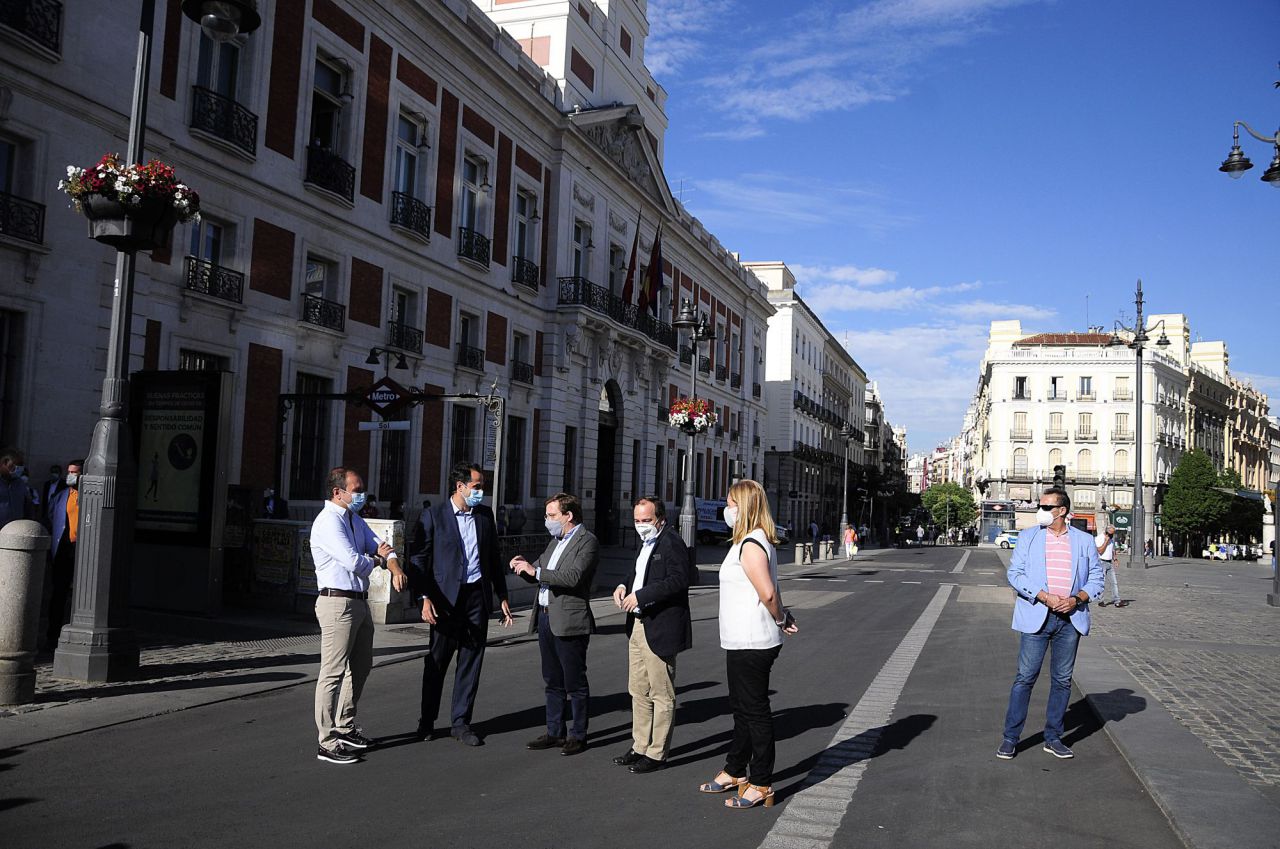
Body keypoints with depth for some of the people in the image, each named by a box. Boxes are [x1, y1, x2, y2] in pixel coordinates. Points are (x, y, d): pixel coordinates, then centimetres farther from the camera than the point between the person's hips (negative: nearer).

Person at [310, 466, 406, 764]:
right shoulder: (329, 522, -15)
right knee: (333, 672, -6)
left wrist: (395, 567, -13)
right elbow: (354, 562, -23)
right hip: (338, 603, -10)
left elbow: (380, 547, 9)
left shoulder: (355, 519, 15)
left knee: (361, 666, 20)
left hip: (360, 602, 10)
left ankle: (345, 727, 34)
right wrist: (378, 559, -2)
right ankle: (327, 743, 0)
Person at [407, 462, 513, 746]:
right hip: (446, 598, -3)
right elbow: (419, 559, -4)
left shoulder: (485, 515, 9)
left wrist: (503, 597, 13)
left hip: (478, 596, 4)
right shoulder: (433, 516, -3)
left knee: (471, 662, 6)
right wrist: (424, 598, -14)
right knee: (436, 662, 6)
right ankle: (427, 721, 21)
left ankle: (460, 723, 16)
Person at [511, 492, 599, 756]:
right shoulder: (556, 541, 17)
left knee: (575, 683, 2)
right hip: (546, 617, 9)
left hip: (569, 622, -9)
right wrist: (524, 567, -1)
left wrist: (535, 570, -22)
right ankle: (555, 732, 25)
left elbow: (573, 577, -23)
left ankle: (578, 736, 12)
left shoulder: (587, 541, -10)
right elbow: (539, 574, 21)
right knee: (553, 682, 15)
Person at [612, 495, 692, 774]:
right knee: (638, 691, 17)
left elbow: (678, 580, -24)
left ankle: (657, 754, 10)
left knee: (661, 694, 2)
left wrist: (640, 595, -24)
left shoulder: (672, 543, -14)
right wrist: (624, 586, 5)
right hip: (638, 625, 10)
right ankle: (640, 747, 28)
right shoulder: (646, 543, 15)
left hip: (659, 629, -10)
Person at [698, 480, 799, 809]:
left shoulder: (750, 545, -19)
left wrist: (780, 620, -10)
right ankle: (735, 772, 34)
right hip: (743, 642, 11)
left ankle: (761, 785, 9)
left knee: (755, 711, -1)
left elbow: (768, 593, -25)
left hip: (750, 644, -11)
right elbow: (771, 592, 16)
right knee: (742, 708, 20)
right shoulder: (756, 541, 14)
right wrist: (784, 618, 7)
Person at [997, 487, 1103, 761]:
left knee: (1062, 680, 9)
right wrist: (1046, 597, -15)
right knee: (1025, 677, -3)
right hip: (1036, 617, -2)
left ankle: (1053, 738, 21)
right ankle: (1010, 738, 5)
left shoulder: (1084, 540, 9)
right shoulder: (1028, 537, 4)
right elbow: (1015, 574, -3)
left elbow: (1096, 577, 8)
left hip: (1071, 619, 2)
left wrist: (1076, 599, -10)